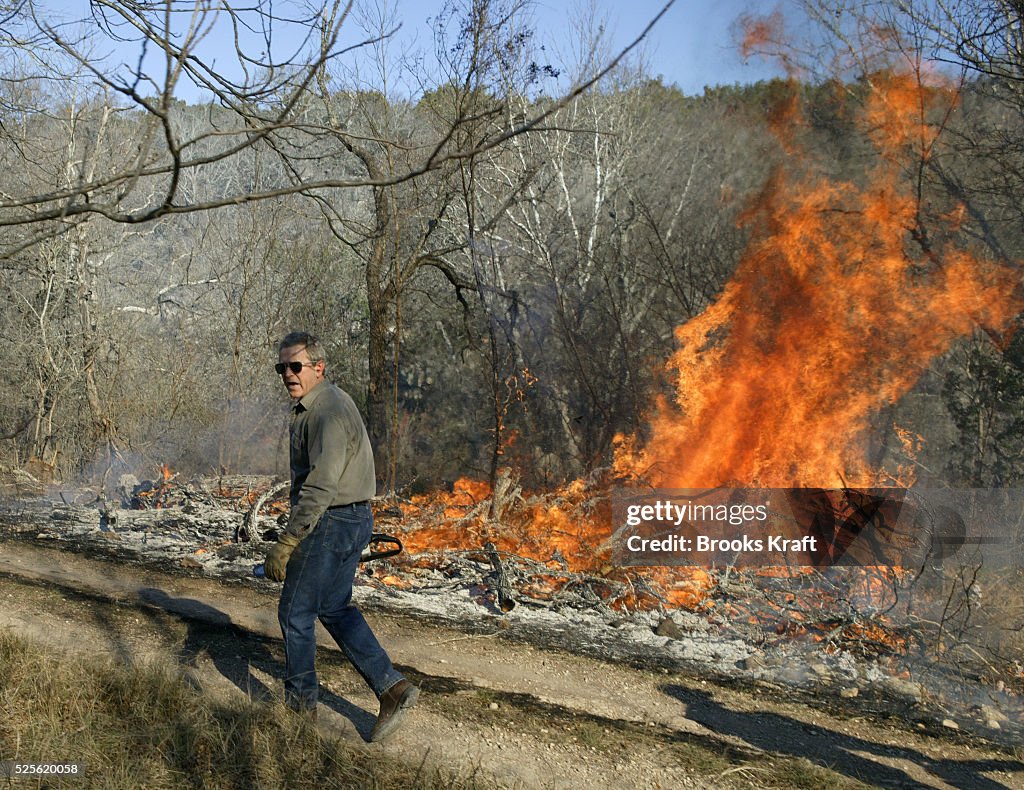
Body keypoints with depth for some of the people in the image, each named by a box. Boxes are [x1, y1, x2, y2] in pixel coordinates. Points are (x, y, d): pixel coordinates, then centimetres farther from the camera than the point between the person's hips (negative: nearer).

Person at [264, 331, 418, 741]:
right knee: (334, 608, 16)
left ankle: (300, 703, 18)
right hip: (352, 520, 11)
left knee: (295, 612, 3)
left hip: (332, 522, -10)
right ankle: (391, 688, 14)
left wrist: (285, 545, -26)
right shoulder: (315, 405, 12)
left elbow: (319, 488, -26)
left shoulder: (328, 412, -21)